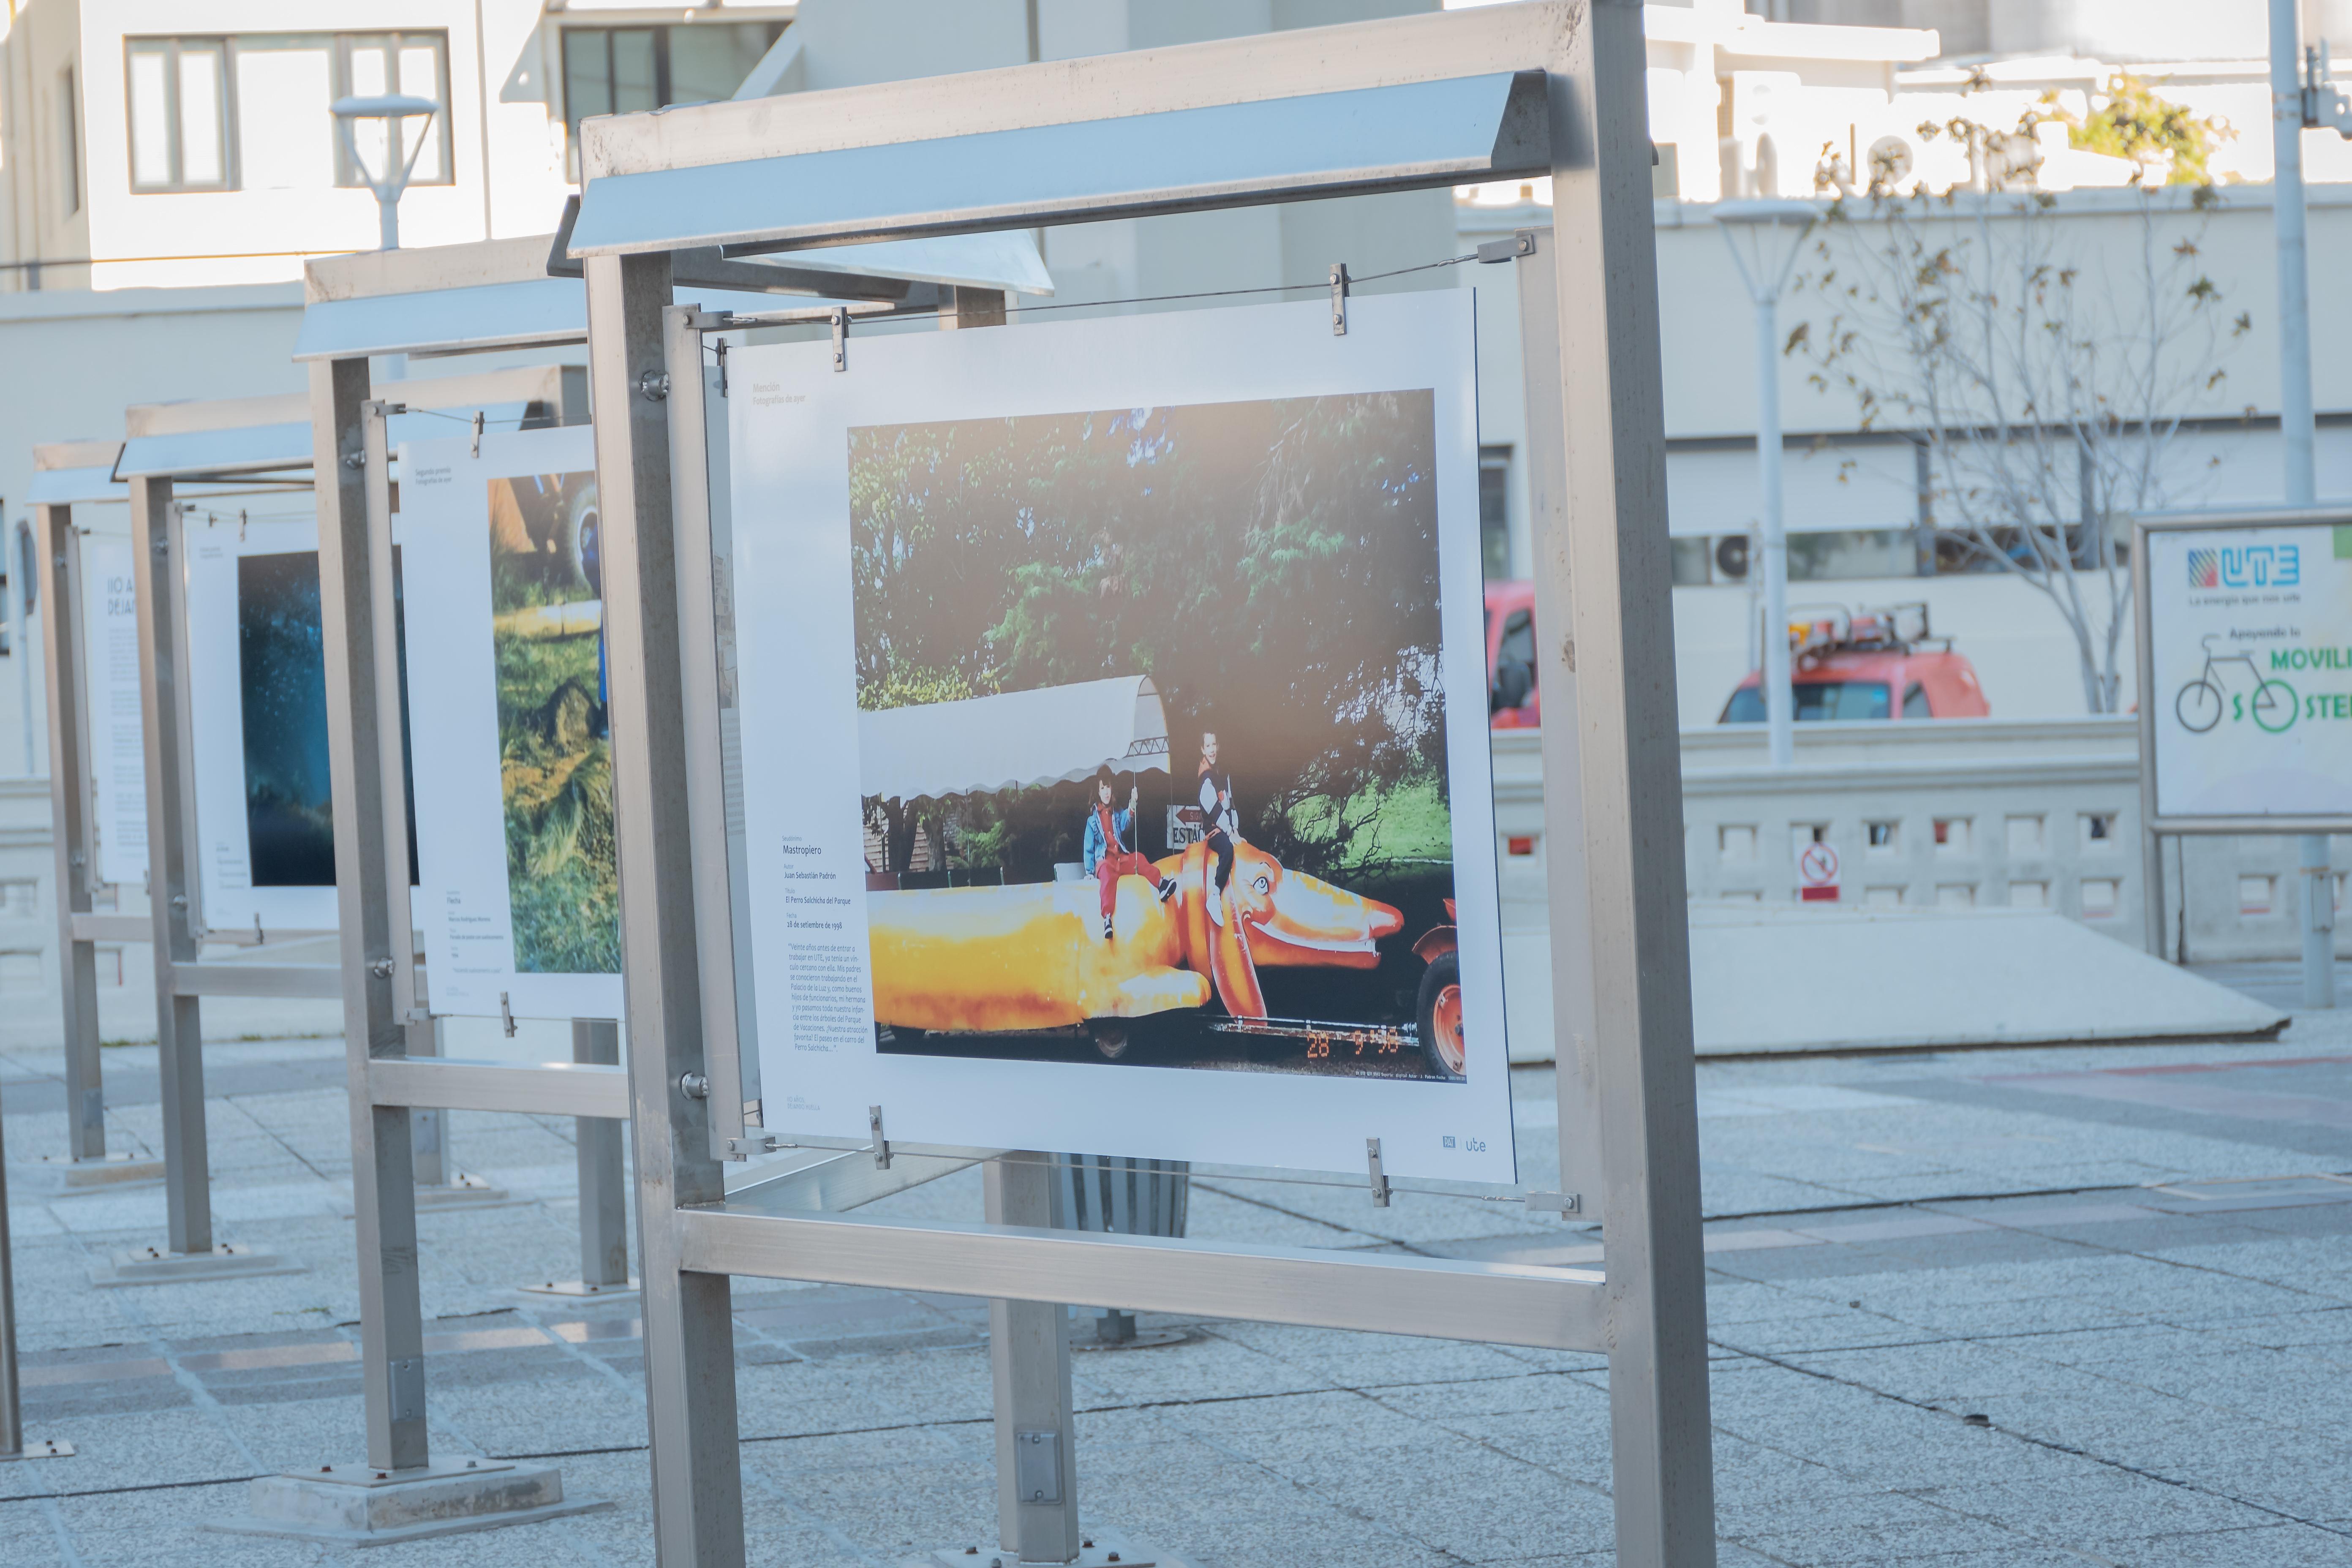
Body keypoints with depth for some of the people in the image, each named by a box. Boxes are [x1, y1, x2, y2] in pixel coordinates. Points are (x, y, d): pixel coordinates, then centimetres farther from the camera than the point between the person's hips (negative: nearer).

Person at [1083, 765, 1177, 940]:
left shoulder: (1119, 815, 20)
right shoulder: (1092, 820, 13)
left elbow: (1126, 824, -6)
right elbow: (1089, 850, 12)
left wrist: (1132, 809, -26)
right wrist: (1090, 872, -1)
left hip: (1122, 859, 4)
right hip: (1104, 861, -4)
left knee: (1139, 860, -26)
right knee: (1107, 872, -37)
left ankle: (1161, 883, -52)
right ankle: (1107, 917, -58)